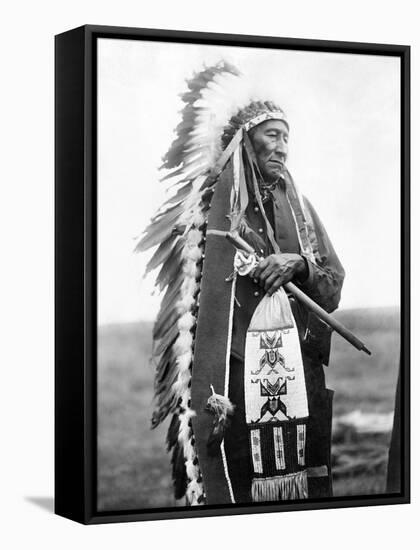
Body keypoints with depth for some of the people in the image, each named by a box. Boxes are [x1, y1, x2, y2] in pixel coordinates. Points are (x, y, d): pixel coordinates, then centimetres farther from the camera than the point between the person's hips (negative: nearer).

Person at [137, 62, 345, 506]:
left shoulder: (297, 206, 17)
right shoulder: (214, 203, 1)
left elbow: (335, 282, 16)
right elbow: (200, 300, -6)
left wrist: (299, 262, -6)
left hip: (300, 364, 4)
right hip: (236, 364, -4)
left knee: (303, 465, 2)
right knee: (238, 468, -5)